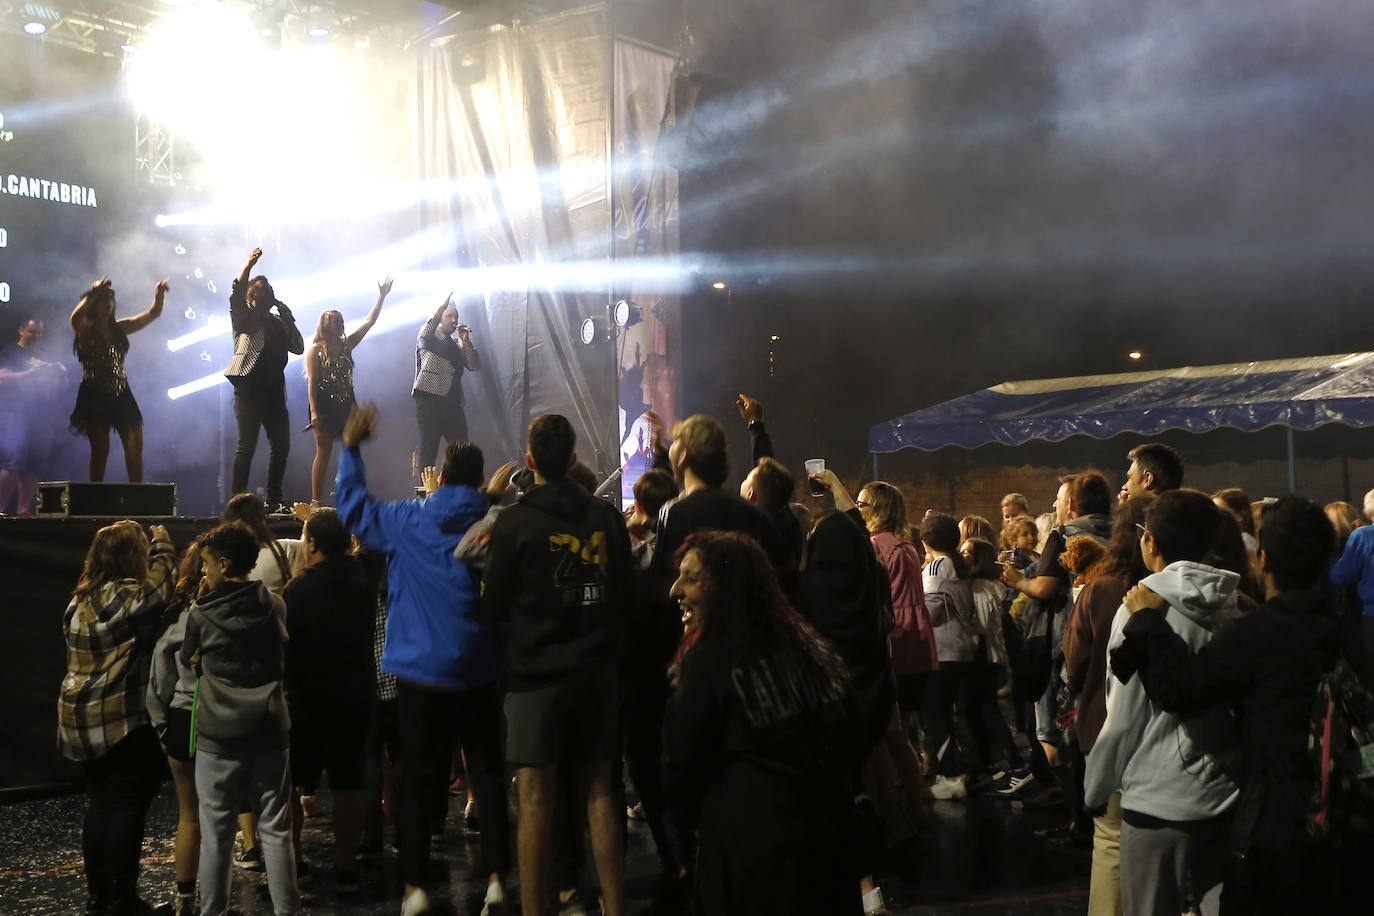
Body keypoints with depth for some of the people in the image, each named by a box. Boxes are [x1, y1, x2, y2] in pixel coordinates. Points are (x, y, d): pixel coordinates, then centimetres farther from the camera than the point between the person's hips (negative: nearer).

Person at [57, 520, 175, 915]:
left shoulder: (82, 598, 12)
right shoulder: (123, 595, -15)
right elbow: (157, 593, -25)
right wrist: (162, 547, -10)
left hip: (83, 717, 9)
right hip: (122, 719, -9)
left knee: (99, 804, 14)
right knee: (127, 806, -2)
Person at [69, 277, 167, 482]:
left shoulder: (119, 328, 12)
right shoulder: (86, 329, -3)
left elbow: (153, 314, 13)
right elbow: (75, 318, -27)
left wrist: (159, 294, -5)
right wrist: (94, 294, -31)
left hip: (121, 393, 6)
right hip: (94, 394, -5)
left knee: (135, 447, 2)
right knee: (100, 450, -7)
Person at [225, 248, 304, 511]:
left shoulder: (278, 322, 22)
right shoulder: (244, 317, 7)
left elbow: (298, 348, 16)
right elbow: (236, 295, -12)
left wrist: (288, 319, 8)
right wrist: (249, 265, -21)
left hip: (274, 389, 6)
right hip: (249, 388, -6)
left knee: (281, 445, 5)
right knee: (247, 445, -8)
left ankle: (273, 500, 13)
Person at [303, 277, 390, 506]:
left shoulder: (346, 345, 12)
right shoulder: (316, 349, -2)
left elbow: (369, 322, 12)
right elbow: (312, 382, -7)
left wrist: (381, 296, 7)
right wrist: (314, 411, -15)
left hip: (346, 405, 5)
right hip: (325, 405, -5)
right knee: (323, 453, -5)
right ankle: (315, 501, -2)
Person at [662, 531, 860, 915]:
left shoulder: (709, 660, -14)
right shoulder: (806, 644, 4)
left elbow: (679, 767, -9)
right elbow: (848, 735, 12)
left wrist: (699, 816, 9)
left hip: (753, 841, -6)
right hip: (829, 824, 6)